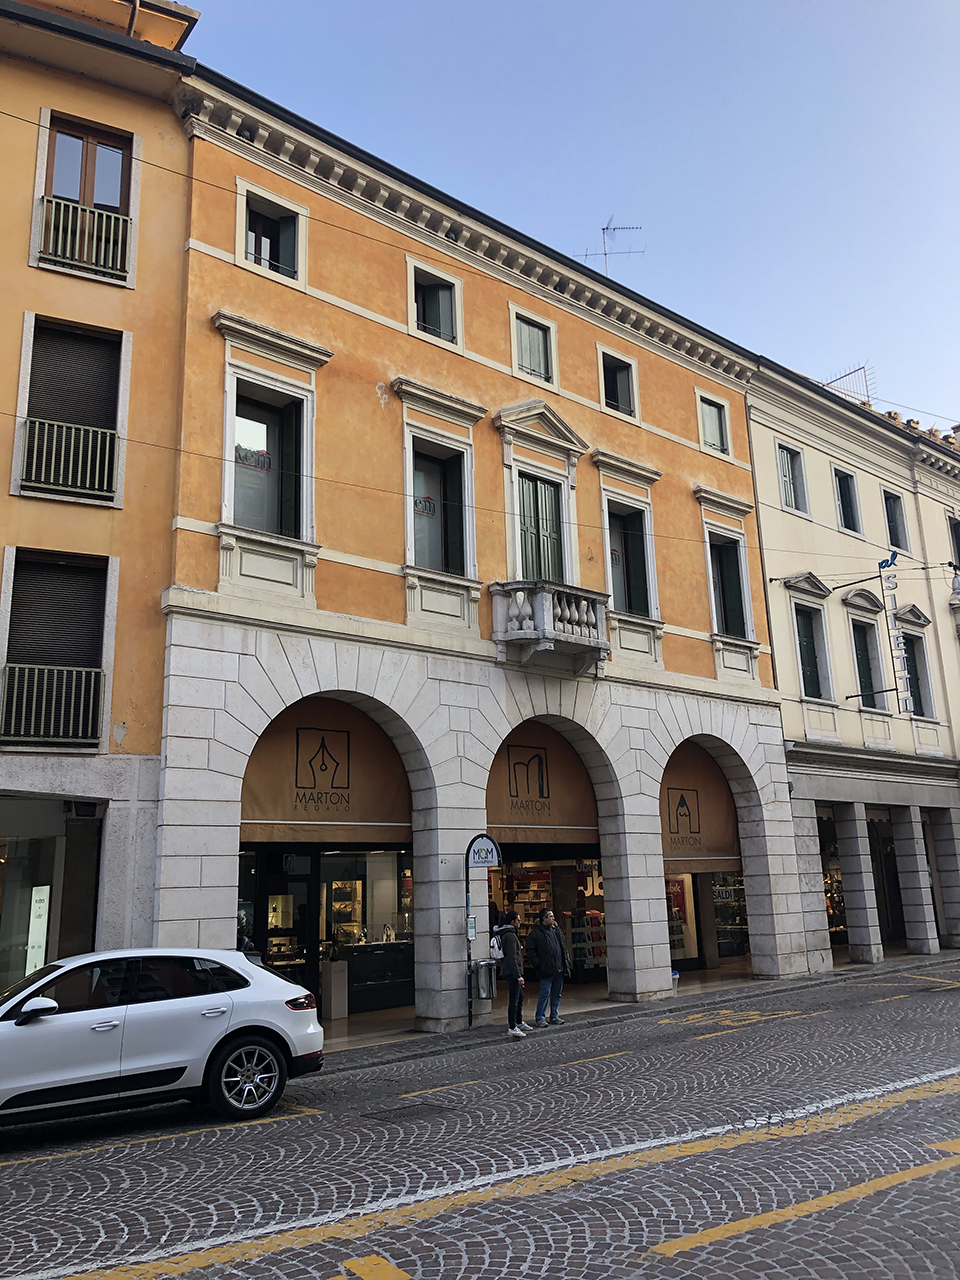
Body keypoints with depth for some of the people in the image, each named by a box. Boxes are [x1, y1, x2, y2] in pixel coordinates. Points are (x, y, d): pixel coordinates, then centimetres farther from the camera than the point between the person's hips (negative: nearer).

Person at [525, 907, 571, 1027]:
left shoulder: (555, 931, 15)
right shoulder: (535, 933, -5)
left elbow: (563, 946, 23)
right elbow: (530, 951, -6)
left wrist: (566, 960, 13)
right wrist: (538, 964, -13)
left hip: (559, 968, 7)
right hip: (546, 971, -7)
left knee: (557, 994, 11)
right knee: (545, 994, -5)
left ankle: (554, 1016, 23)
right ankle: (540, 1018, 5)